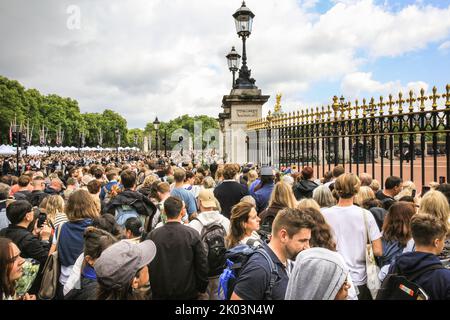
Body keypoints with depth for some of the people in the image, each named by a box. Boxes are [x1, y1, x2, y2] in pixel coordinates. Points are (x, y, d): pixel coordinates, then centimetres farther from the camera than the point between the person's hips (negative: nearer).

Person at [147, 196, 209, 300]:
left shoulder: (152, 235, -8)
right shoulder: (192, 234, -14)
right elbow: (202, 264, -11)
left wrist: (153, 288, 14)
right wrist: (202, 290, 2)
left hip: (160, 294, 2)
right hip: (188, 293, -2)